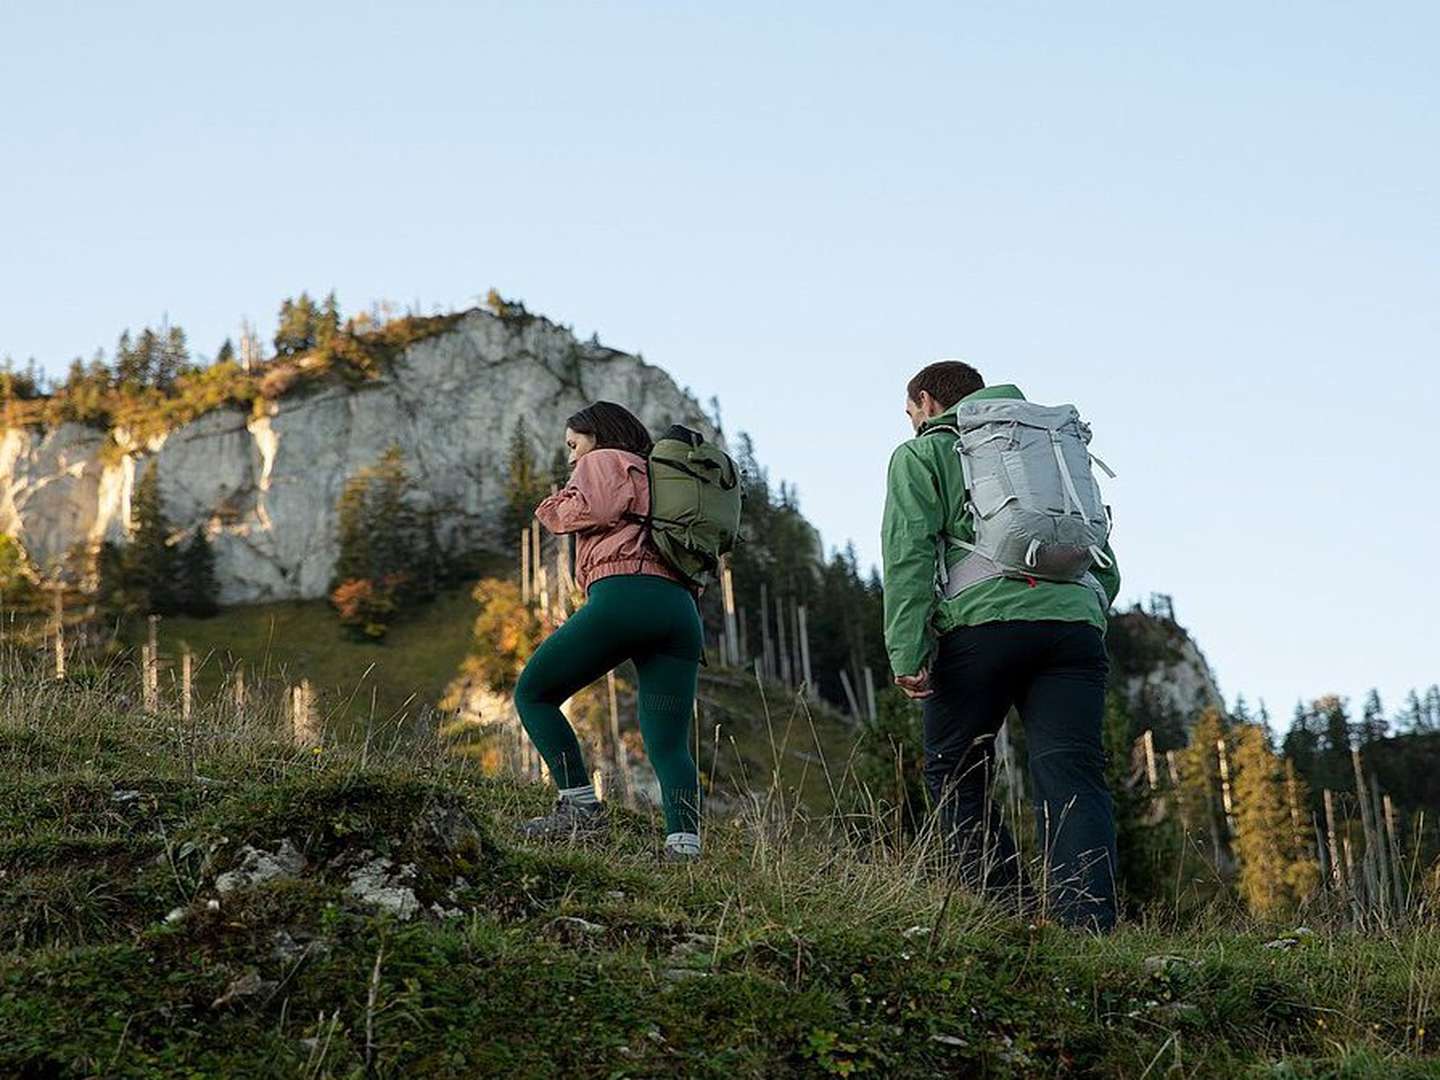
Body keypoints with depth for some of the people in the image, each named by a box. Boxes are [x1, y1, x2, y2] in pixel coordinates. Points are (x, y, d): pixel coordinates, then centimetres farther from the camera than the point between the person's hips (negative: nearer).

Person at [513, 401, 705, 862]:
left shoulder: (603, 461, 15)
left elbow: (592, 509, -5)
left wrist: (554, 507, 15)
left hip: (622, 595, -7)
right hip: (681, 611, 7)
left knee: (533, 693, 7)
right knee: (669, 745, 0)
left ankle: (580, 805, -6)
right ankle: (684, 842, -21)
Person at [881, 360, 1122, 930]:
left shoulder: (923, 453, 17)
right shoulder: (1058, 446, 34)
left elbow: (909, 553, 0)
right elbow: (1106, 567, 28)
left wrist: (906, 653, -6)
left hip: (983, 621, -4)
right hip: (1076, 620, 4)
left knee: (955, 772, 10)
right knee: (1072, 774, -5)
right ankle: (1089, 920, -20)